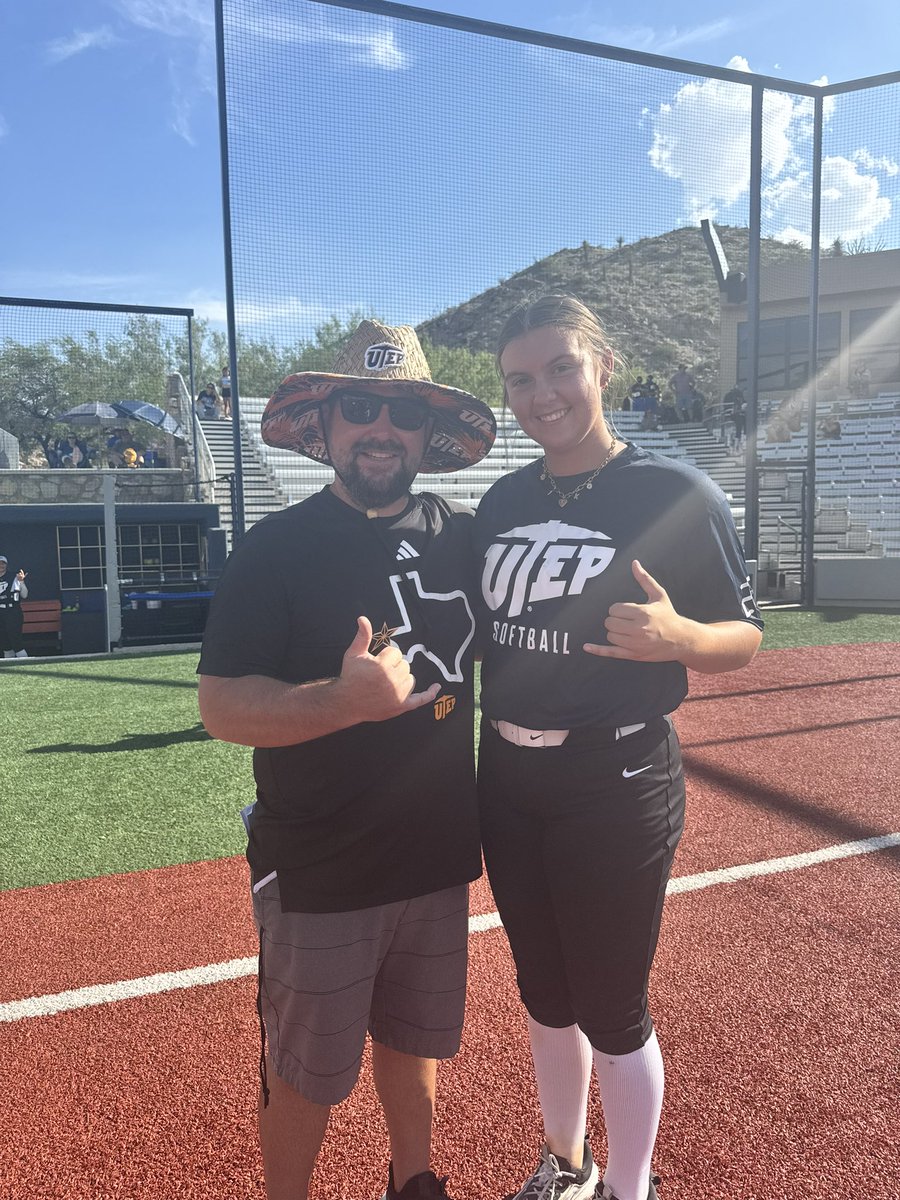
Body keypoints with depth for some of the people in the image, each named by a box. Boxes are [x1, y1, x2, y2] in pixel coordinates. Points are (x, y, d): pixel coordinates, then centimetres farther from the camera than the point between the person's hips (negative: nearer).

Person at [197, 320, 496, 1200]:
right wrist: (345, 700, -33)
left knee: (415, 1038, 23)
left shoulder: (464, 537, 1)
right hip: (318, 872, -4)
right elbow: (221, 706, -17)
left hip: (438, 856, 5)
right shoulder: (276, 549, -12)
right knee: (305, 1071, 13)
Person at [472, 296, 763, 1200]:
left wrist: (676, 636, -27)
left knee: (611, 1008, 9)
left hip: (617, 783, -5)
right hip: (507, 778, 6)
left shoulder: (677, 493, -10)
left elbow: (745, 635, -8)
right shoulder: (502, 502, 6)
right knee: (545, 992, 21)